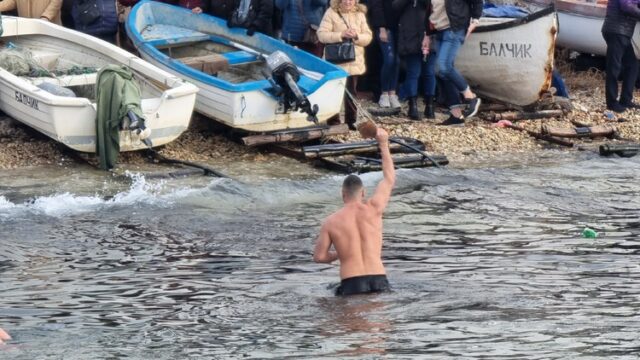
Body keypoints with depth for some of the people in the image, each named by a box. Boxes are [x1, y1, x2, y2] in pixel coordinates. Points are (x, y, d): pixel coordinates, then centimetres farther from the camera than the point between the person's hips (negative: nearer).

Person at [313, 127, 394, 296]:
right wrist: (383, 144, 31)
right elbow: (389, 179, 22)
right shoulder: (373, 209, 6)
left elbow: (319, 256, 6)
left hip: (351, 285, -1)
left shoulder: (331, 222, 5)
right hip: (379, 282, 1)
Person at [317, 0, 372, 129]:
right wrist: (341, 35, -21)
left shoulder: (360, 14, 7)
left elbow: (368, 37, 4)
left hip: (354, 62, 3)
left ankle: (350, 121, 17)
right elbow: (321, 35, -11)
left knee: (351, 92, 9)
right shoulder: (331, 12, -4)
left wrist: (357, 36, -17)